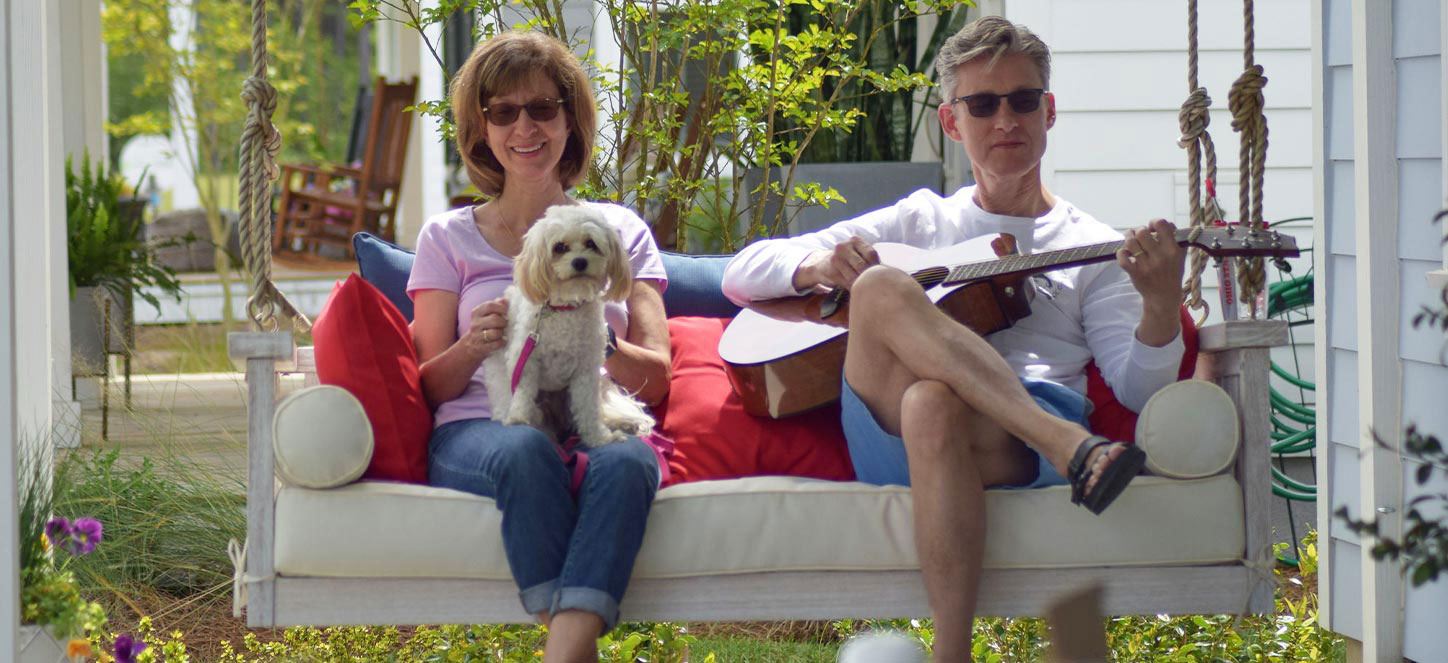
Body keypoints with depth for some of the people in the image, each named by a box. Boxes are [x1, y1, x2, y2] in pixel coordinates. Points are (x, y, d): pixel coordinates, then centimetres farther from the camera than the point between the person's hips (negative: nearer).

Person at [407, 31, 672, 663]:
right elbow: (430, 386, 12)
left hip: (599, 425, 1)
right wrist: (474, 345, -12)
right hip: (477, 431, -1)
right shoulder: (448, 238, 19)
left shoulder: (621, 230, 21)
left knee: (626, 461, -38)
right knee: (526, 451, -39)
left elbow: (656, 377, 10)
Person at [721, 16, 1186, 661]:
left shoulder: (1092, 247, 22)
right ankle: (1071, 447, -41)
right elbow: (743, 274, 22)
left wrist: (1161, 306, -14)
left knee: (934, 406, -39)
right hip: (892, 440, 2)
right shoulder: (920, 221, 27)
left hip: (1024, 450, -2)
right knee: (881, 288, -29)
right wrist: (822, 265, -1)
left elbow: (1137, 390, 7)